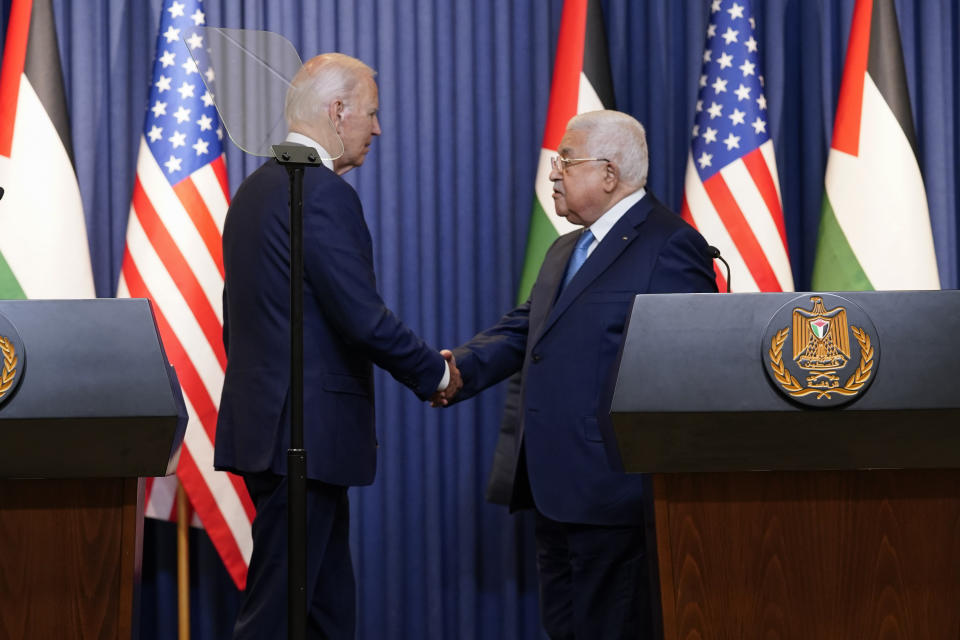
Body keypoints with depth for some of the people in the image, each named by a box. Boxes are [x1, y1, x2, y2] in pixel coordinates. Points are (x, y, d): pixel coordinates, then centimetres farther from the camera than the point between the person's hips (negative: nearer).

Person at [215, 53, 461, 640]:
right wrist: (436, 372, -3)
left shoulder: (255, 189, 15)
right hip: (306, 433, -10)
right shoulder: (324, 193, -15)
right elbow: (364, 318, -19)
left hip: (262, 425, 10)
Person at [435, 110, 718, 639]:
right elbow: (521, 329, 18)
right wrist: (462, 368, -3)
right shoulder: (565, 252, 21)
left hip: (611, 492, -10)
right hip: (556, 490, 10)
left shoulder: (669, 247, -10)